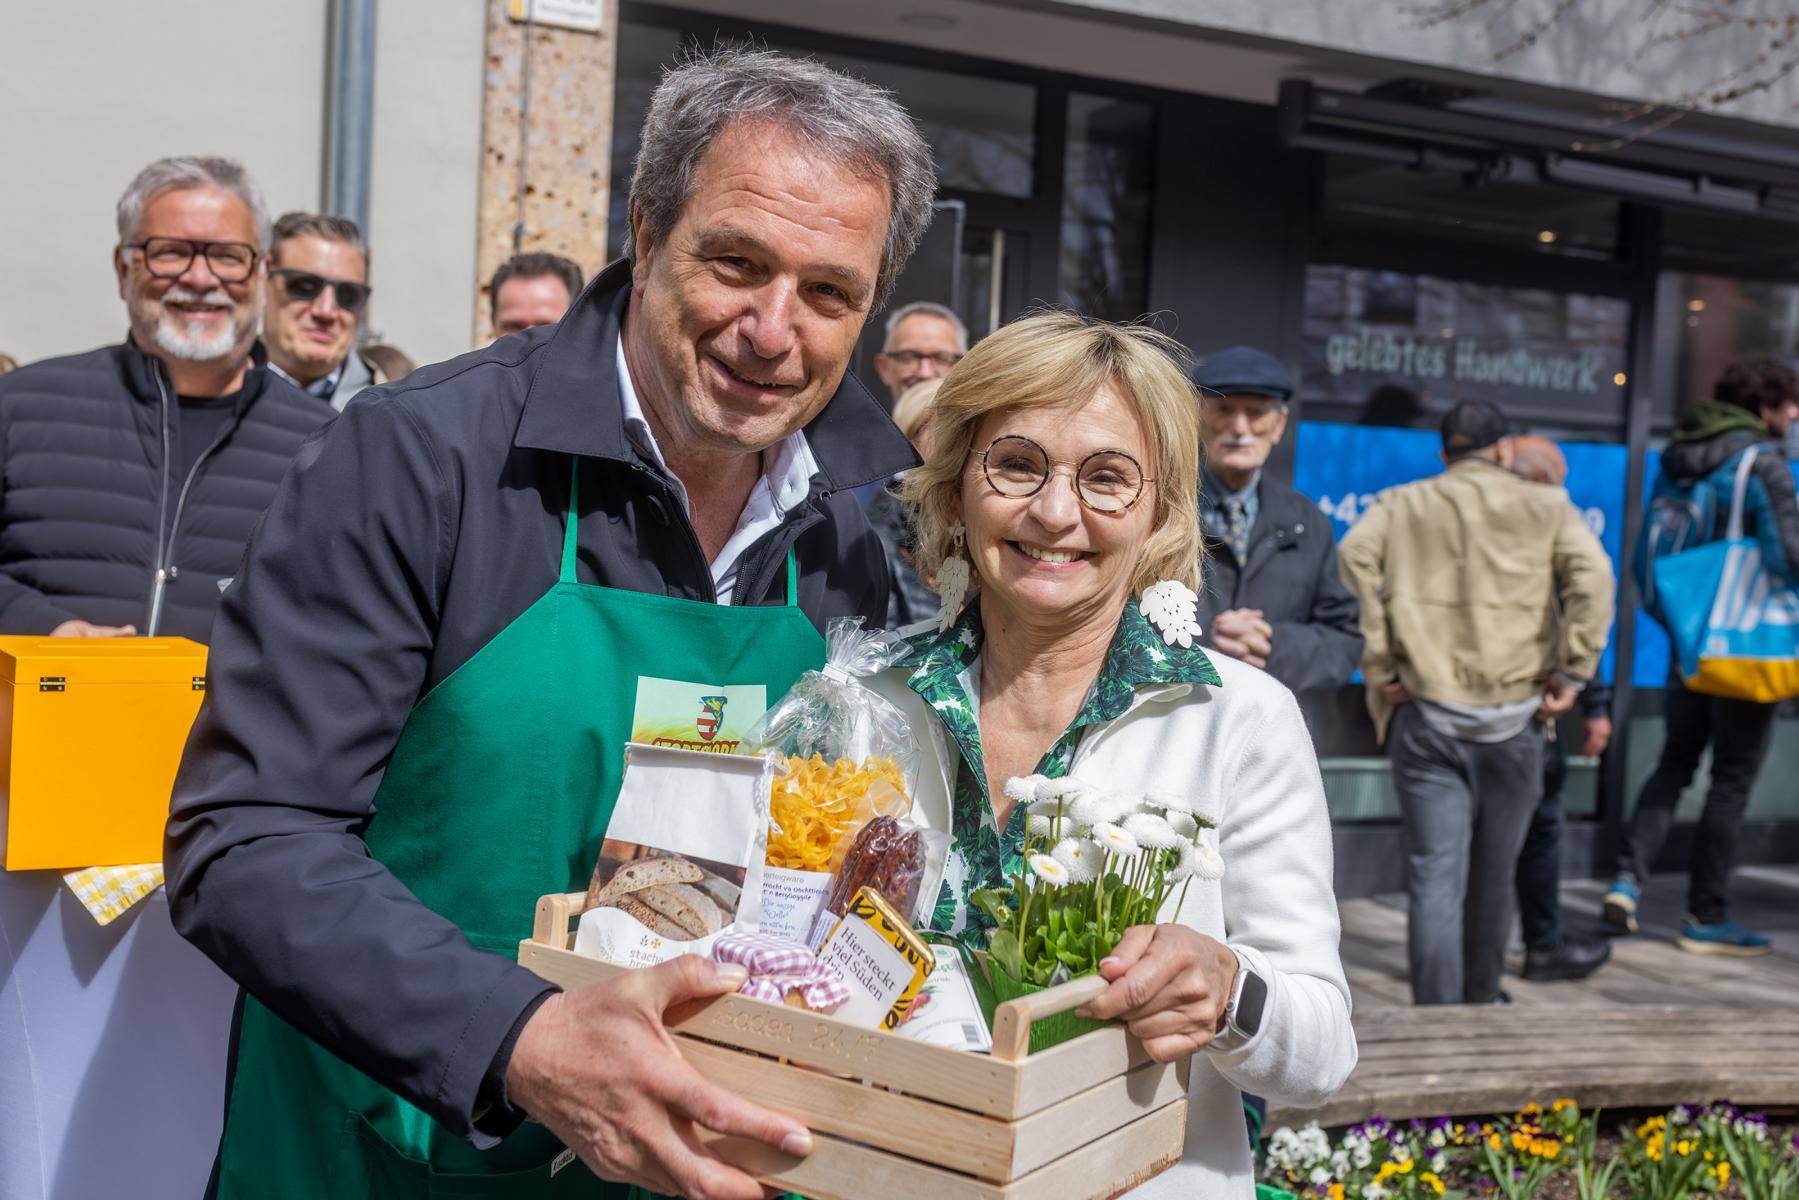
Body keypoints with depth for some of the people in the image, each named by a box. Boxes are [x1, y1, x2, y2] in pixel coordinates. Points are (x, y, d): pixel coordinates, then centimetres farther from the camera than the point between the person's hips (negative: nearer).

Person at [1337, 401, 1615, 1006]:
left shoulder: (1399, 505, 11)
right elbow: (1593, 574, -6)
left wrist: (1378, 664, -6)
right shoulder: (1546, 507, 11)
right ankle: (1481, 1004, 32)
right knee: (1493, 878, 15)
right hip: (1513, 720, 1)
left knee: (1435, 878, -1)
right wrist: (1572, 671, -5)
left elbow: (1354, 556, -7)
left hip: (1426, 718, 0)